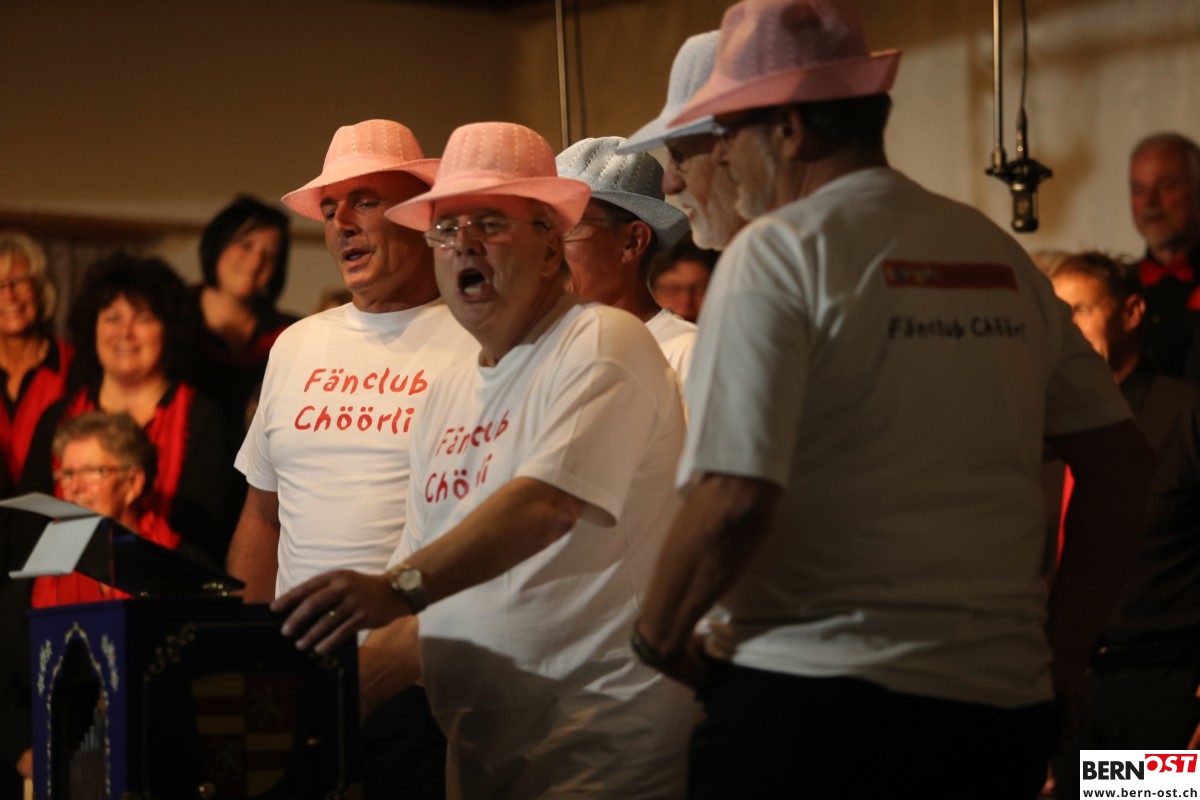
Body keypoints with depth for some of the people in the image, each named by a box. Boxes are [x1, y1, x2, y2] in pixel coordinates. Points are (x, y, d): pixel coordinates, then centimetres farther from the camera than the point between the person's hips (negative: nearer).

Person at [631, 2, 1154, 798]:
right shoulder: (1001, 256, 10)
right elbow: (1120, 462, 12)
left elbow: (733, 501, -19)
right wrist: (1064, 651, 17)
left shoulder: (777, 253, -9)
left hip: (814, 698, -6)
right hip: (1003, 704, 6)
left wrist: (661, 635, -2)